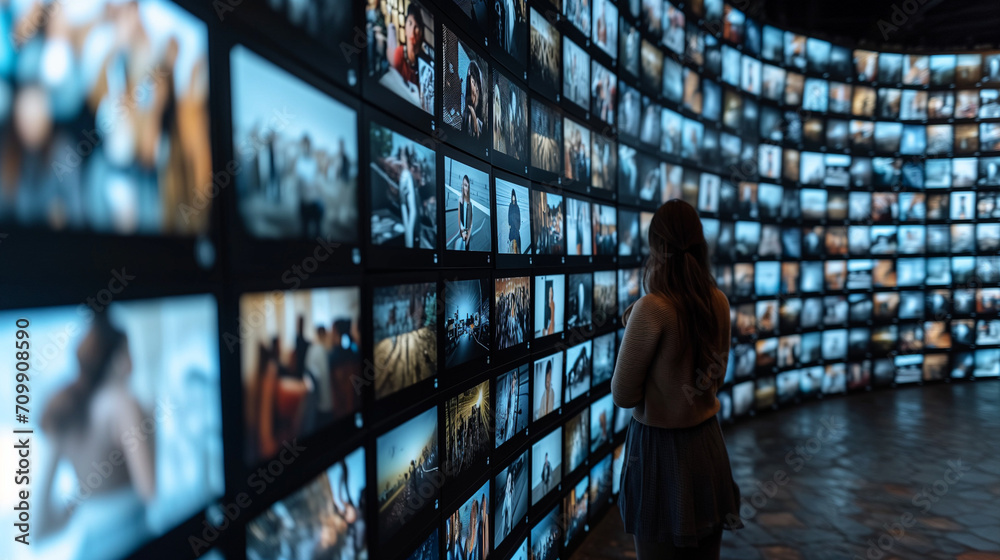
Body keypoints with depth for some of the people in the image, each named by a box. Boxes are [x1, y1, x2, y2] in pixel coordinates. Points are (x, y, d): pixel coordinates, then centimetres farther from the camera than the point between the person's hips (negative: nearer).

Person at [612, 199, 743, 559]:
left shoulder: (651, 308, -22)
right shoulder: (719, 303, -2)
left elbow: (623, 395, -15)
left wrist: (630, 331, -3)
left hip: (659, 448, -6)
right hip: (707, 445, 6)